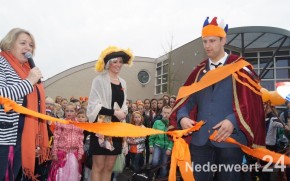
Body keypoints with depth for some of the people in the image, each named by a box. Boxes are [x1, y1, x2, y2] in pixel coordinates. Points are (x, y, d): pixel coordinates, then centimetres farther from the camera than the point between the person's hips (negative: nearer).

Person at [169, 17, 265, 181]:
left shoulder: (240, 68, 1)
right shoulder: (199, 71, 13)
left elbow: (251, 102, -7)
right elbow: (187, 98, 8)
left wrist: (233, 121, -22)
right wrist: (182, 117, -12)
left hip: (230, 139, -3)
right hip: (200, 139, 3)